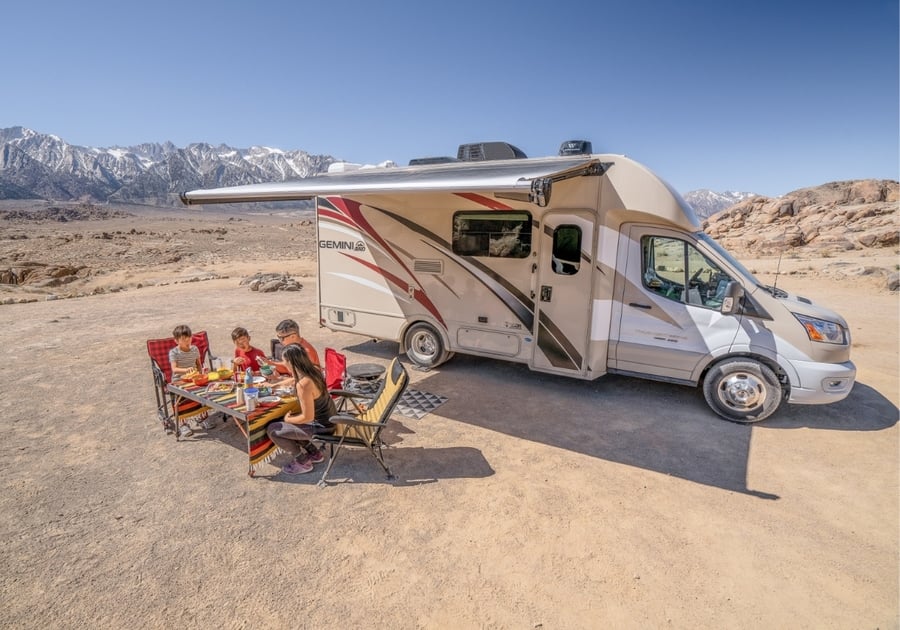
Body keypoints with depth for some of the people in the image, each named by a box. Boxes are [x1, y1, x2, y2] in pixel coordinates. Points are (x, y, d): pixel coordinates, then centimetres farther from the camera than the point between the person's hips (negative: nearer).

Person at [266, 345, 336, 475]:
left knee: (272, 430, -1)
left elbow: (307, 417, -25)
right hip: (328, 418, 9)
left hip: (321, 426, -9)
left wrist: (288, 419, -7)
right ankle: (315, 453, 24)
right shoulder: (314, 370, -5)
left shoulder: (303, 385, -31)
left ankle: (303, 462, 12)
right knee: (281, 423, 21)